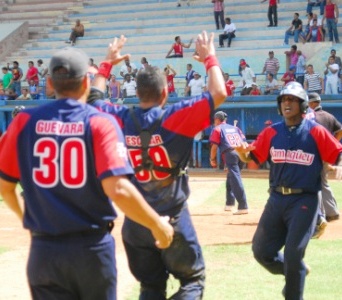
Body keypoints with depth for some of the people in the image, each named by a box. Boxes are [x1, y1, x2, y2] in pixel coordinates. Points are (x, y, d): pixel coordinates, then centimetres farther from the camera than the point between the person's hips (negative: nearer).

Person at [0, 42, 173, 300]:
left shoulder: (25, 121, 0)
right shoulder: (100, 122, -8)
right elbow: (118, 189, -20)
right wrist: (158, 225, -8)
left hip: (44, 250, 2)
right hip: (93, 249, -2)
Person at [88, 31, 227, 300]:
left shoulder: (119, 119, -5)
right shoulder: (175, 117, -16)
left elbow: (93, 98, 15)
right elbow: (219, 94, -18)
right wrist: (210, 58, -4)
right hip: (173, 221, -4)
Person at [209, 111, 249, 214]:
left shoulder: (217, 129, 12)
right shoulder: (235, 128, 29)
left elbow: (214, 146, 0)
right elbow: (244, 142, 19)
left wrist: (213, 159, 8)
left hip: (230, 154, -7)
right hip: (241, 153, 7)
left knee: (235, 179, -13)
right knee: (231, 178, 24)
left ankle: (243, 206, -23)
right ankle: (230, 204, 31)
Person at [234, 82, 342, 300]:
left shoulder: (316, 131, -5)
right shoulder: (271, 132, 5)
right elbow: (252, 157, 5)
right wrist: (242, 153, -17)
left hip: (304, 201, -5)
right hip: (277, 199, 5)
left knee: (293, 255, -7)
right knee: (262, 251, 6)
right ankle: (296, 274, 33)